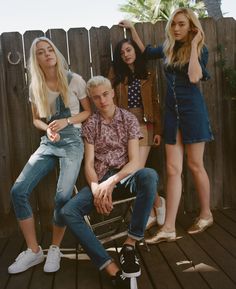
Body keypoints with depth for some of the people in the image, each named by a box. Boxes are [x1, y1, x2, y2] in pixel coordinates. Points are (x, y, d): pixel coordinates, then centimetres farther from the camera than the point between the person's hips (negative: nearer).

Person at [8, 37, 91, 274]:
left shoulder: (74, 80, -3)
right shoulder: (35, 87, 7)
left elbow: (89, 111, 3)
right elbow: (36, 119, 15)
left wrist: (66, 121, -14)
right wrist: (48, 128, -7)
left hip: (72, 142, -4)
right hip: (48, 143, 4)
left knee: (62, 197, -18)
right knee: (18, 190, -12)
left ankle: (54, 249, 9)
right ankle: (33, 251, 3)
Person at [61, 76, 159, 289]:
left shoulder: (129, 119, 1)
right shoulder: (90, 125, 7)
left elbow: (134, 162, -7)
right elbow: (89, 164, 0)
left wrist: (111, 182, -23)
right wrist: (97, 189, -20)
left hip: (126, 176, -1)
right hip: (100, 180, 2)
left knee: (149, 175, -38)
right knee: (68, 211, -25)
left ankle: (129, 245, -26)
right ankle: (114, 271, -30)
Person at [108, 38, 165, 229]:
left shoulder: (149, 75, 10)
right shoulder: (116, 73, 10)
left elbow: (155, 103, 8)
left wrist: (158, 130, 2)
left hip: (143, 124, -1)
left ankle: (157, 202, 15)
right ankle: (150, 212, 15)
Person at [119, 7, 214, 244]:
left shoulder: (200, 50, -3)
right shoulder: (168, 48, 12)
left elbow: (194, 77, -20)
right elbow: (145, 52, 27)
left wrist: (193, 46, -13)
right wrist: (132, 29, 23)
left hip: (192, 110, -4)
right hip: (172, 112, 5)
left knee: (195, 165, 3)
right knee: (173, 169, -1)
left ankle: (206, 214, 24)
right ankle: (169, 228, -1)